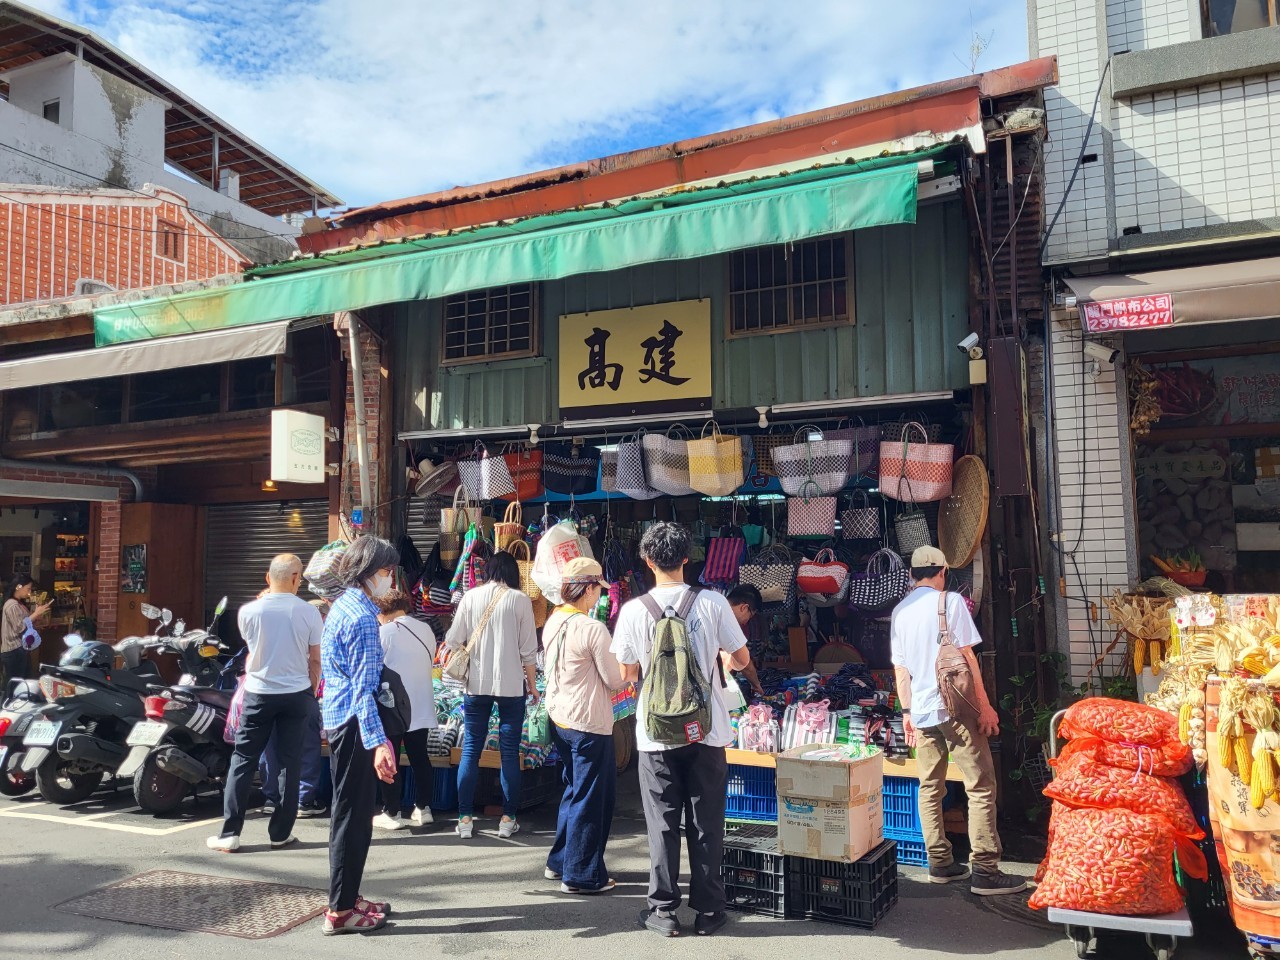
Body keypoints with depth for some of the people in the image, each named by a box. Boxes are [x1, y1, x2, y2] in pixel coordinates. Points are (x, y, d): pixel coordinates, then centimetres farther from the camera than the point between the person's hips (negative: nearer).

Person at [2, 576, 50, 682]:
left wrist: (37, 614, 5)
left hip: (22, 649, 10)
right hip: (14, 651, -10)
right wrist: (36, 613, -14)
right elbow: (20, 627, -20)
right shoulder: (12, 605, -14)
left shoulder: (20, 604, 16)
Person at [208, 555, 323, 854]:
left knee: (243, 761, 8)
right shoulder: (309, 613, -9)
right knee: (290, 762, 8)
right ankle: (281, 832, 13)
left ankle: (230, 833, 8)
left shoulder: (249, 611, -9)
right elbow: (315, 660, -2)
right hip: (296, 694, 1)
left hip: (259, 693, 0)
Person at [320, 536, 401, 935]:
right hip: (354, 722, -10)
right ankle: (341, 912, 9)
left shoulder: (342, 605, 11)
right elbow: (363, 688, -24)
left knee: (349, 812, 18)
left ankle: (346, 897, 29)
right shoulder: (362, 617, -19)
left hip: (339, 718, 10)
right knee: (354, 816, 0)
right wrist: (377, 742, -28)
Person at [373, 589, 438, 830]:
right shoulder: (426, 630, 4)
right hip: (421, 707, 5)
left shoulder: (384, 632, -11)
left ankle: (392, 814, 11)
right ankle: (423, 808, 17)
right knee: (420, 758, 13)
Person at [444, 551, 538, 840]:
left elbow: (452, 641, 2)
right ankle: (508, 819, 12)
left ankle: (465, 819, 12)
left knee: (470, 751, 9)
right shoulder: (519, 600, -4)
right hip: (511, 685, -1)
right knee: (509, 752, 7)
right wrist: (532, 683, 8)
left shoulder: (471, 597, 1)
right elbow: (528, 649, -3)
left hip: (476, 685, 2)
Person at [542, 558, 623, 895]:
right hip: (589, 725, -8)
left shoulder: (553, 622, 4)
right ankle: (581, 875, 15)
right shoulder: (593, 629, -21)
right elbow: (616, 680, -15)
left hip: (559, 718, 9)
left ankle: (560, 862, 32)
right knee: (591, 799, 5)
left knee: (574, 791, 23)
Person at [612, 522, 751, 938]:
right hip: (707, 731, 1)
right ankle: (708, 910, 20)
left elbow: (627, 673, 0)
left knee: (663, 823, 11)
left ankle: (663, 910, 18)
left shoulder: (634, 610, -9)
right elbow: (742, 659, 0)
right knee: (706, 823, 11)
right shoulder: (712, 603, -8)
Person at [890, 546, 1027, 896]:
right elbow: (965, 656, -11)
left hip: (921, 711, 6)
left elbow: (900, 668, 12)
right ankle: (985, 870, -4)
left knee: (930, 788, 12)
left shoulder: (900, 611, 11)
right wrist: (985, 705, -7)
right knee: (981, 786, -2)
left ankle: (940, 863, 17)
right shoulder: (950, 601, -6)